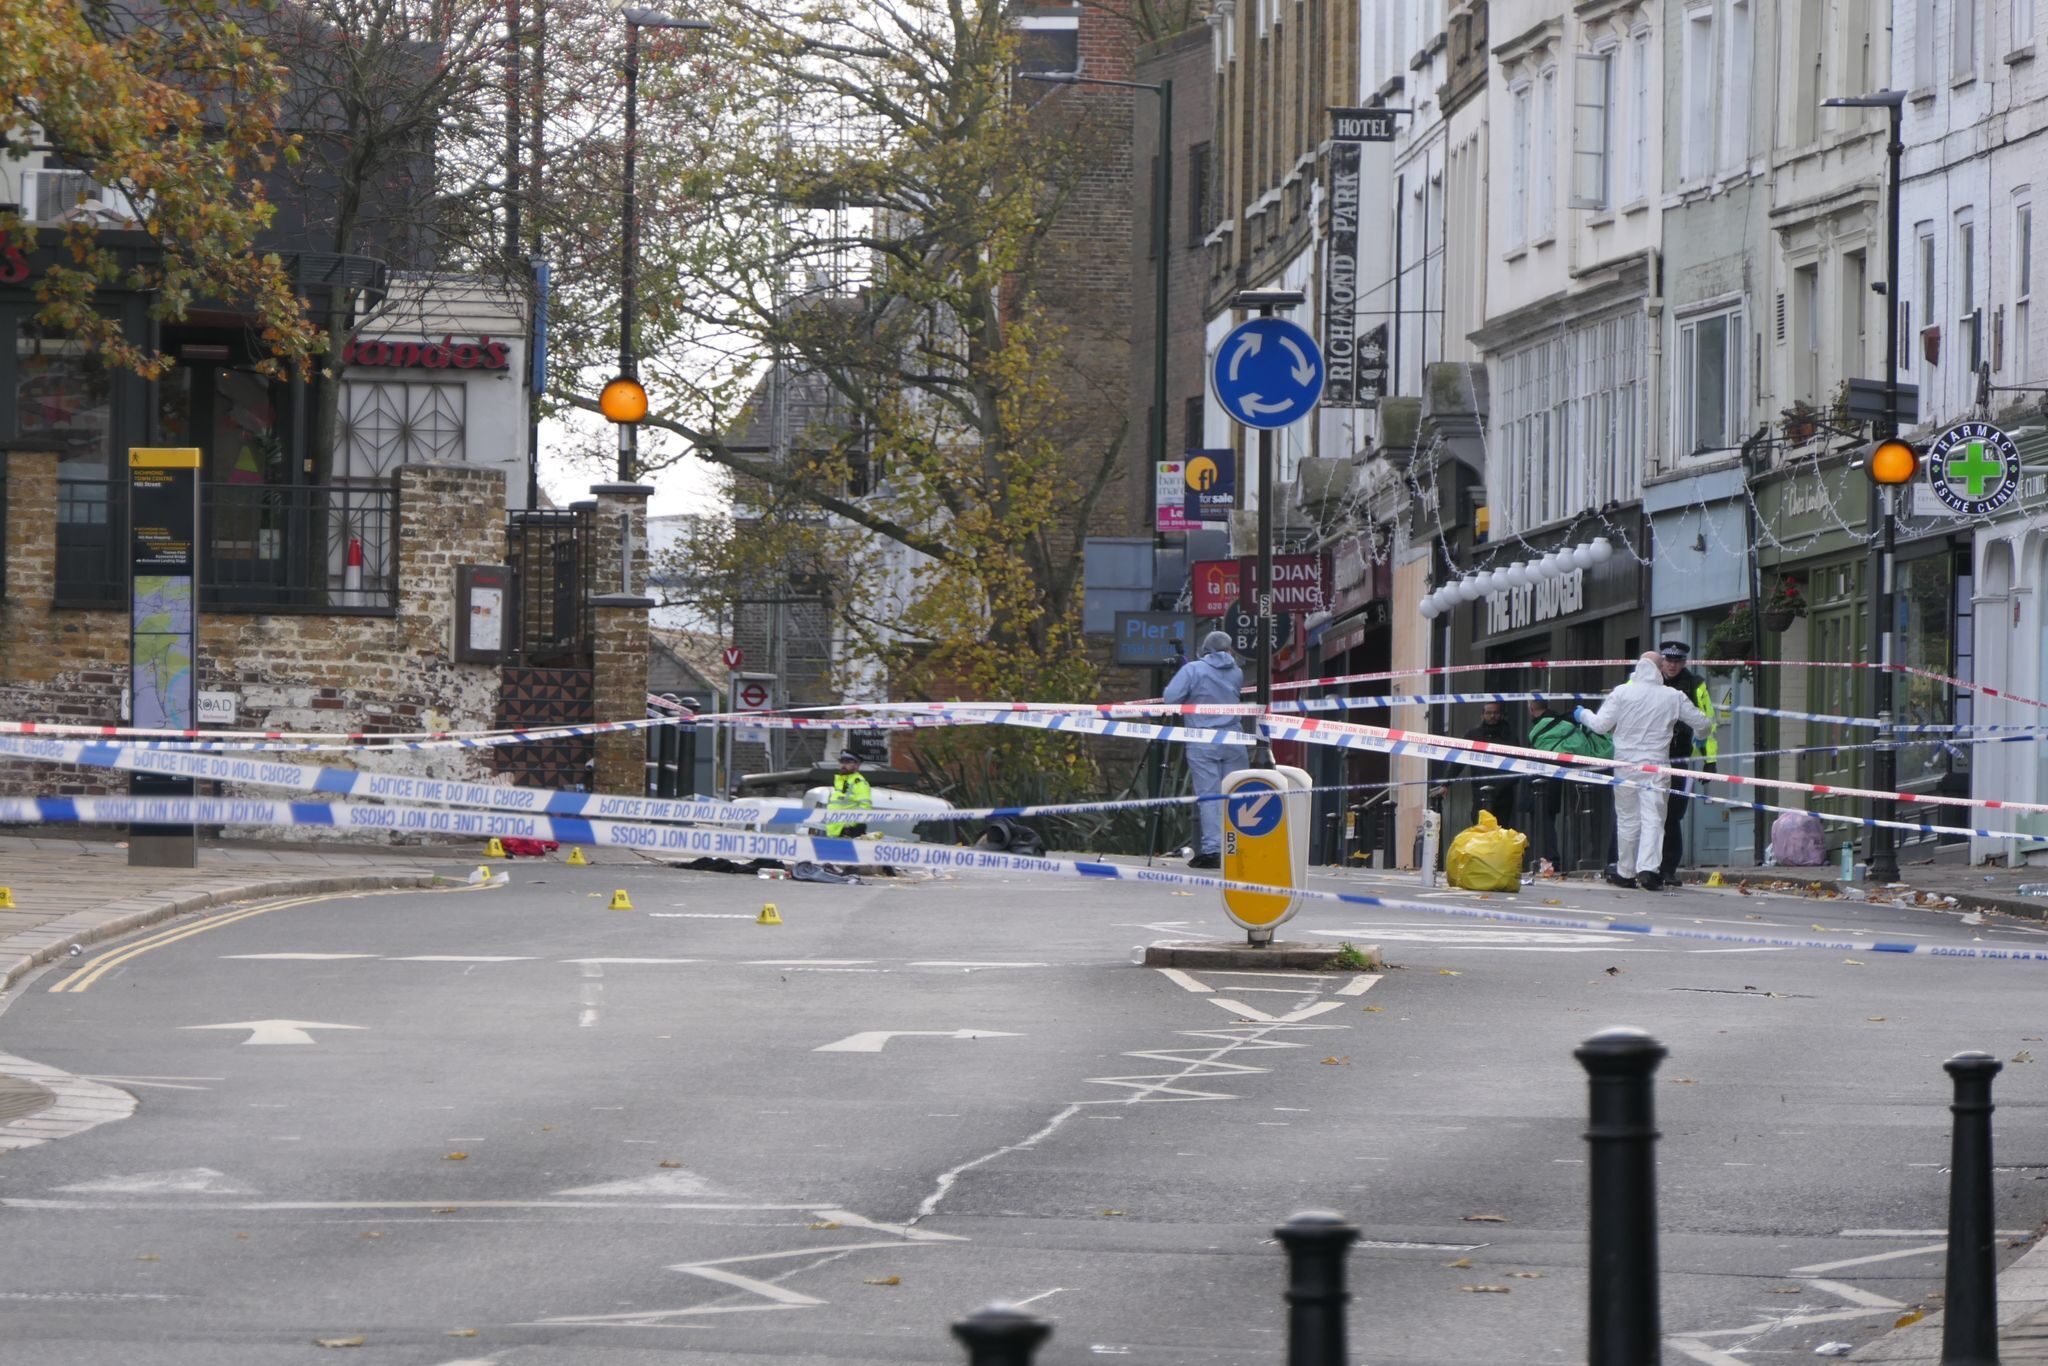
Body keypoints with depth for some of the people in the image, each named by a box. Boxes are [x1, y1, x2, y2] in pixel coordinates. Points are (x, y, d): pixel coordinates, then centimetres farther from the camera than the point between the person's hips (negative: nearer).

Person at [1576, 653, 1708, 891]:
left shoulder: (1621, 692, -3)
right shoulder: (1672, 697, 0)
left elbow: (1601, 725, -3)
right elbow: (1700, 722, 9)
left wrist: (1583, 715, 18)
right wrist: (1700, 736, 33)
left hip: (1626, 764, 1)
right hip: (1656, 764, -1)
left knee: (1627, 818, 12)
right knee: (1652, 817, -3)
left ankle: (1625, 871, 18)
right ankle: (1647, 868, -19)